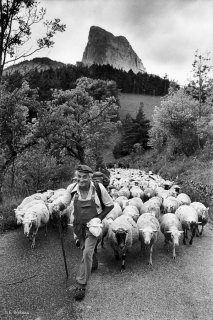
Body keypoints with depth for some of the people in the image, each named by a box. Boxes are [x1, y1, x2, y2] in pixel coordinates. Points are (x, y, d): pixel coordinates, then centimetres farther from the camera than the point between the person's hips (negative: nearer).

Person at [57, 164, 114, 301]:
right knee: (85, 248, 24)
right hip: (78, 225, 4)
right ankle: (93, 264, 56)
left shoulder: (98, 188, -20)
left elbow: (110, 205, -8)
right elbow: (64, 204, -4)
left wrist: (99, 218, -15)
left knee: (87, 252, -13)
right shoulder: (72, 188, -14)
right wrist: (57, 207, -27)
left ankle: (81, 285, 2)